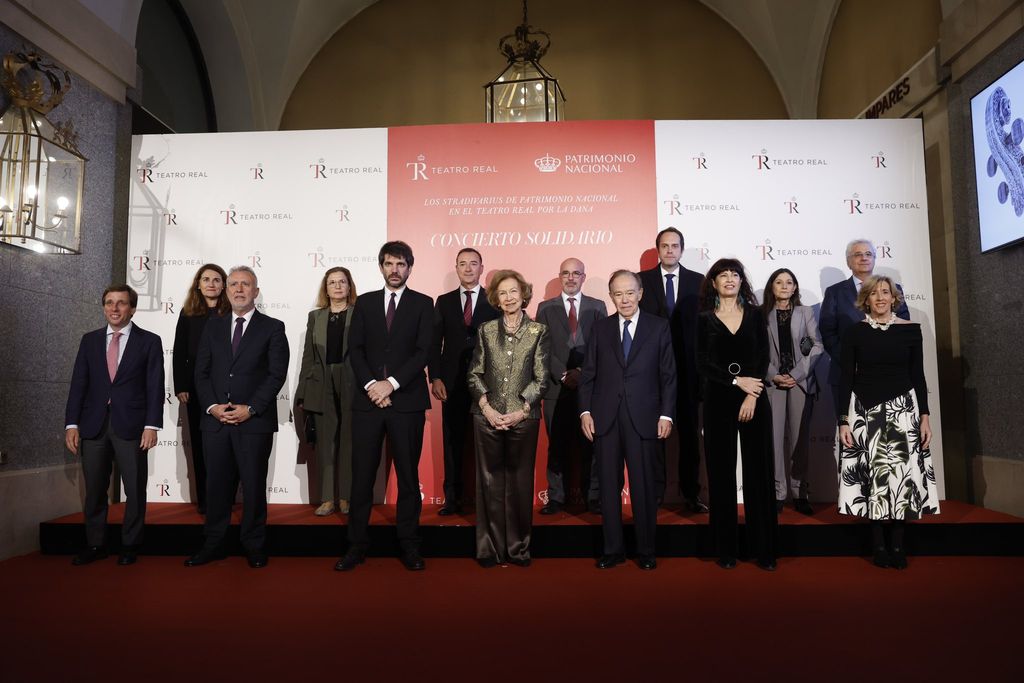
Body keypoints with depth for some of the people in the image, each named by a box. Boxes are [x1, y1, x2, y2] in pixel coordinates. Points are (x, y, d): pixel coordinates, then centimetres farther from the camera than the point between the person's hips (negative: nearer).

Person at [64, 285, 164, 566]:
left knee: (135, 490, 4)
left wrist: (152, 425, -12)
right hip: (93, 425, 3)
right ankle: (95, 545, 23)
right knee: (94, 490, 9)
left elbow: (155, 386, -4)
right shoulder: (89, 340, 11)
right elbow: (79, 383, 7)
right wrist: (71, 424, -1)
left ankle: (130, 545, 18)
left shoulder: (149, 341, 1)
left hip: (131, 426, -3)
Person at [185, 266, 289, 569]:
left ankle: (254, 547, 16)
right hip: (215, 420, 3)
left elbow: (277, 374, -5)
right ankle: (213, 544, 21)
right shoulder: (213, 326, 14)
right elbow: (201, 372, 10)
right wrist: (212, 406, -6)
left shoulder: (273, 328, 3)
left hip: (255, 421, -3)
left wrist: (250, 408, -13)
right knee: (216, 485, 9)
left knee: (254, 485, 4)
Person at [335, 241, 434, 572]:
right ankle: (357, 545, 13)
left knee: (408, 474, 6)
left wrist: (391, 383, -13)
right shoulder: (365, 302, 12)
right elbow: (355, 349, 5)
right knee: (362, 476, 3)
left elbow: (424, 351, -5)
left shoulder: (423, 304, 5)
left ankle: (409, 545, 15)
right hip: (368, 400, 2)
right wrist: (371, 385, -9)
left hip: (407, 401, -2)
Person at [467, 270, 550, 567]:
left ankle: (518, 548, 19)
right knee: (490, 482, 6)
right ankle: (490, 548, 17)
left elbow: (541, 378, -1)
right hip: (487, 417, 1)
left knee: (520, 483, 6)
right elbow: (475, 374, 5)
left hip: (523, 418, -1)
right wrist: (487, 408, -7)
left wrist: (521, 411, -9)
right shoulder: (486, 330, 7)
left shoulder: (538, 331, 2)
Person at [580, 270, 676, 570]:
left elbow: (668, 375, 3)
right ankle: (613, 549, 20)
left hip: (643, 419, -2)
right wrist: (585, 412, -1)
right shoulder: (601, 329, 9)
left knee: (644, 487, 5)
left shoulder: (659, 327, 5)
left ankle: (645, 551, 19)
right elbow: (588, 374, 8)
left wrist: (666, 415, -4)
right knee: (609, 487, 8)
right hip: (605, 419, 2)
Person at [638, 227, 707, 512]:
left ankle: (691, 493, 18)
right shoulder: (641, 280, 3)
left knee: (689, 431, 7)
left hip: (687, 368, 1)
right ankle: (655, 492, 16)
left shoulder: (698, 281, 6)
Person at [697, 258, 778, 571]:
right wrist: (737, 382, -13)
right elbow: (703, 364, -2)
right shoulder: (704, 319, 4)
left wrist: (752, 396, -12)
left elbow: (763, 359, 0)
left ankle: (764, 548, 11)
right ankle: (726, 548, 11)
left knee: (758, 472, 2)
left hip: (754, 399, 1)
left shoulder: (755, 315, 7)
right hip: (718, 401, 0)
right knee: (722, 473, 3)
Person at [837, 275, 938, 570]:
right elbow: (846, 378, 0)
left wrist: (925, 416, 1)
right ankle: (879, 544, 11)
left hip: (902, 410, 1)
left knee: (901, 473, -1)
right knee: (873, 474, 1)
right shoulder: (854, 333, 0)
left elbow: (918, 376, 6)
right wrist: (844, 421, -4)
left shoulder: (910, 329, 3)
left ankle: (898, 543, 10)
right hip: (864, 412, -1)